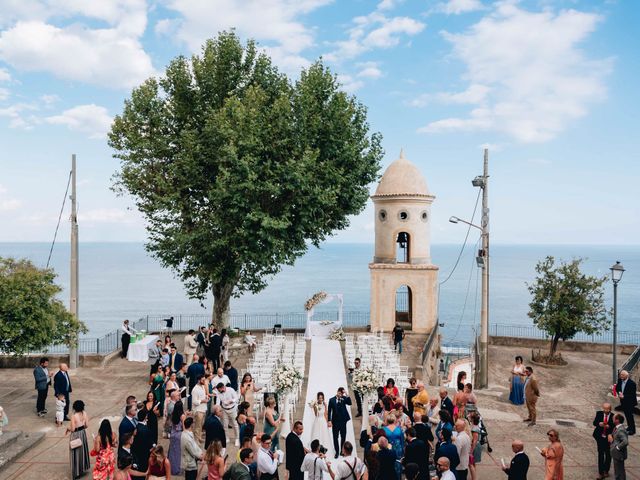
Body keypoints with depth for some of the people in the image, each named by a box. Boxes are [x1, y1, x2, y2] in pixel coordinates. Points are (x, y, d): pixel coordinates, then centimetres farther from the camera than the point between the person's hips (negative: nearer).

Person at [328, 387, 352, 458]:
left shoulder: (344, 398, -2)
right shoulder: (332, 400, -4)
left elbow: (349, 403, -19)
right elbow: (329, 411, -3)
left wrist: (346, 395, -26)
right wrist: (329, 421, -8)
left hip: (343, 421, 1)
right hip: (335, 421, -1)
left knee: (343, 437, 11)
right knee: (335, 437, 6)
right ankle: (337, 452, 18)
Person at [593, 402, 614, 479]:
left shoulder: (613, 416, -12)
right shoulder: (599, 413, -4)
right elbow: (594, 422, -2)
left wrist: (609, 426, -31)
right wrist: (599, 424, -22)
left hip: (608, 438, -1)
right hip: (600, 438, 1)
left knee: (608, 455, 13)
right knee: (600, 455, 6)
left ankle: (606, 471, 33)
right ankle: (600, 472, 13)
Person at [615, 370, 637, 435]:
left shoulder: (632, 383, -23)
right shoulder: (620, 380, -4)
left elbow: (632, 395, -21)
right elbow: (617, 388, 7)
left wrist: (624, 396, -27)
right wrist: (619, 392, -14)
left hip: (630, 402, -6)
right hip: (623, 401, 6)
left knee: (630, 415, 2)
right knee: (626, 415, 20)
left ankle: (632, 430, 16)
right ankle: (629, 427, 37)